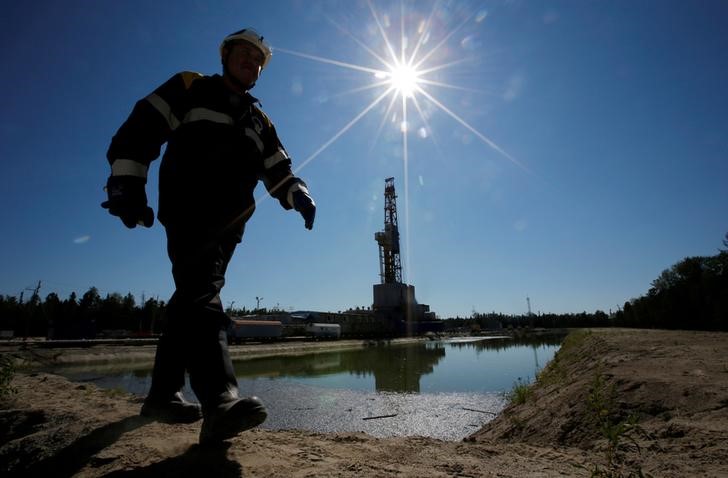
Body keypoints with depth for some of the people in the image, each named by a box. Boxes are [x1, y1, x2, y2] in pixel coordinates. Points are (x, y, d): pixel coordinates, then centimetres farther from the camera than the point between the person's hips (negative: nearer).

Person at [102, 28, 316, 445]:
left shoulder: (261, 122, 26)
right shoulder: (190, 88, 12)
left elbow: (279, 171, 15)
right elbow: (141, 128, 1)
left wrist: (298, 194, -7)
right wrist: (127, 183, -12)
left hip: (227, 224, 6)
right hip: (188, 211, -6)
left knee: (193, 300, 7)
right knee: (201, 293, -23)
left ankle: (163, 394, 18)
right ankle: (221, 401, -34)